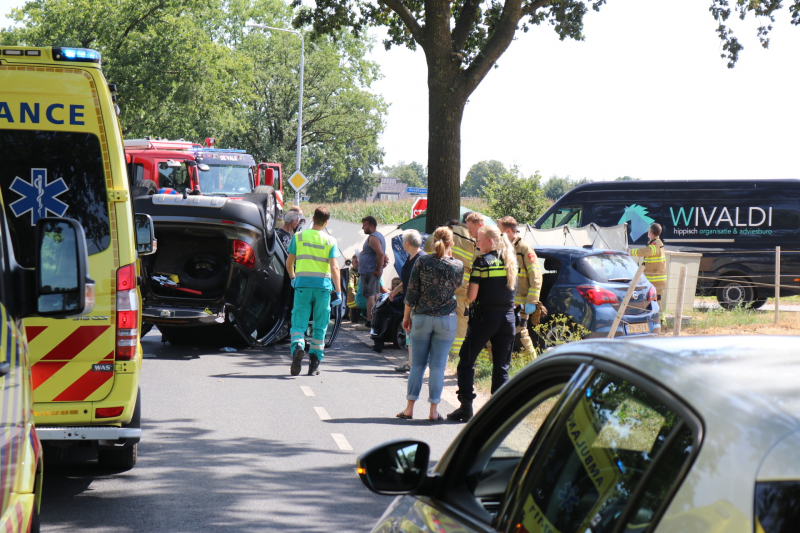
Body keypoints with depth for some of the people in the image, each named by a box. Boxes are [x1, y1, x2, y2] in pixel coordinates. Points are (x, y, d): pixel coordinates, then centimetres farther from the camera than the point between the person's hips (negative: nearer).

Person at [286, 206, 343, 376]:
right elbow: (334, 268, -7)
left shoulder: (299, 237, 4)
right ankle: (314, 363, 8)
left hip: (302, 285, 0)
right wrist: (338, 292, -6)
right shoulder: (330, 241, 1)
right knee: (320, 326, 9)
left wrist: (292, 278, 29)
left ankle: (298, 346, -29)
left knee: (299, 323, 1)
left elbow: (289, 263, 9)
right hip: (323, 286, 0)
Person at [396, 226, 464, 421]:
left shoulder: (422, 262, -6)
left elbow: (411, 292, -3)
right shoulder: (458, 266, -5)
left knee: (417, 365, 9)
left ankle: (409, 408, 9)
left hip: (422, 318, 0)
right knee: (438, 365, 4)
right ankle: (433, 410, 4)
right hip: (447, 320, 0)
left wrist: (407, 316, 7)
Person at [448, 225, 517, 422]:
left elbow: (472, 296, -13)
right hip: (507, 316, 5)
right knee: (502, 365, 9)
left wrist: (466, 296, 7)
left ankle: (466, 406, 2)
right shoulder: (511, 261, 7)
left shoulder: (482, 261, -10)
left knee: (466, 361, 7)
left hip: (485, 316, -5)